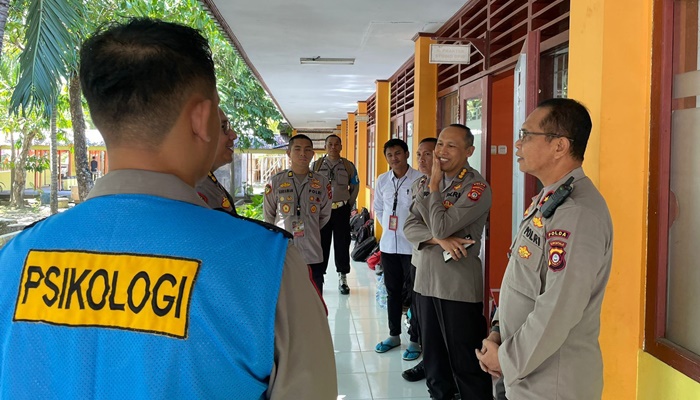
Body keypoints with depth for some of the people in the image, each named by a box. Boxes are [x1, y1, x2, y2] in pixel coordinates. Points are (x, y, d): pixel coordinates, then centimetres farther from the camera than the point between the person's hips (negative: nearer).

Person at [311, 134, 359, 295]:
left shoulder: (348, 166, 4)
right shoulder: (316, 165, 2)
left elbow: (355, 186, 12)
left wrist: (349, 205, 9)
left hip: (341, 210, 0)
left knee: (342, 244, 4)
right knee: (321, 244, 2)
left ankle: (343, 278, 15)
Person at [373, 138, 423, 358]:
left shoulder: (420, 179, -13)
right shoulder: (382, 180, 5)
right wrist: (388, 226, 8)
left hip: (412, 245, -5)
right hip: (388, 243, 5)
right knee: (393, 291, 16)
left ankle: (415, 340, 16)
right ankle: (394, 335, 30)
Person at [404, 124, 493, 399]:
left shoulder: (477, 188, -13)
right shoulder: (427, 183, 9)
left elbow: (440, 227, -20)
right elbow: (410, 227, 1)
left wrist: (434, 186, -9)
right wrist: (439, 240, -18)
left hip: (459, 285, -7)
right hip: (426, 280, 7)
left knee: (466, 360, 1)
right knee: (433, 353, 18)